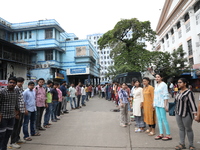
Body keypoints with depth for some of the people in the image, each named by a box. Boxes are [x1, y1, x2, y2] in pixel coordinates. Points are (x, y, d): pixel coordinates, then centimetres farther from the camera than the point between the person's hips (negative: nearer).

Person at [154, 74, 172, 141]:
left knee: (164, 119, -3)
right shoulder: (156, 85, 13)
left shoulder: (164, 84, -9)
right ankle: (161, 134, 18)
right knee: (159, 119, 9)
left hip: (162, 104, -7)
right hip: (157, 104, 8)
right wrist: (154, 104, 14)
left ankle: (168, 135, 9)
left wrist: (165, 105, -17)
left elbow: (166, 96, -13)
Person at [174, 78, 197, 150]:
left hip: (186, 114, -7)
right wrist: (176, 111, 20)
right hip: (178, 114, 7)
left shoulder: (189, 92, -13)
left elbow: (192, 103, -17)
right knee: (181, 129, 13)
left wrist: (195, 114, -21)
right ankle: (182, 144, 23)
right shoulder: (178, 92, 9)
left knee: (188, 129, 7)